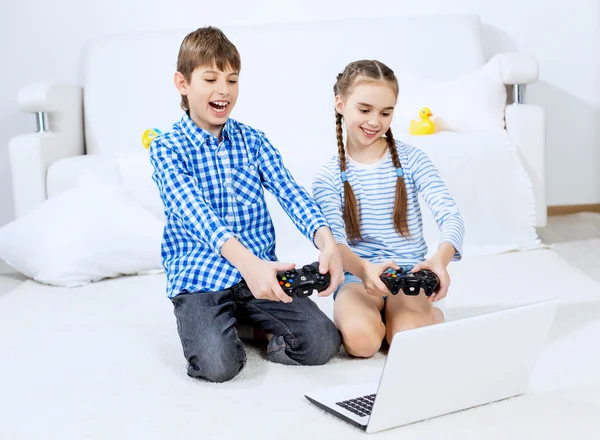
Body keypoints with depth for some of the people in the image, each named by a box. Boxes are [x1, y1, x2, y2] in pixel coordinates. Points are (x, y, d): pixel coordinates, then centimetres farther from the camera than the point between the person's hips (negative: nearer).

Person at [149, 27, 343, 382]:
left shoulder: (253, 141, 6)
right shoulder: (167, 148, -6)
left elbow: (292, 194, -9)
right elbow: (196, 214, -23)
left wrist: (327, 243, -30)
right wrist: (248, 263, -41)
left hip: (259, 270, 3)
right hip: (200, 278, -3)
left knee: (323, 342, -15)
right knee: (218, 364, -28)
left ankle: (250, 321, 12)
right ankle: (213, 325, 7)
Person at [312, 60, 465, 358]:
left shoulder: (411, 160, -1)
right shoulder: (328, 177, -1)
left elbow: (450, 216, -11)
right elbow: (332, 240, -12)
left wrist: (441, 259, -34)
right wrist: (364, 268, -35)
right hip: (356, 277, 0)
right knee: (361, 339, -30)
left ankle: (432, 312, 5)